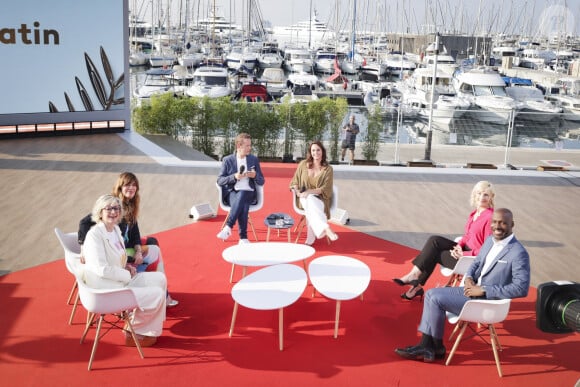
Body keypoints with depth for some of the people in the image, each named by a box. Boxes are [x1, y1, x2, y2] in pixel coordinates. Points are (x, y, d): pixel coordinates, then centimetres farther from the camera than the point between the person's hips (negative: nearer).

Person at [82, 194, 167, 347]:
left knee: (159, 278, 6)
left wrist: (126, 267, 2)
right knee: (157, 294, -13)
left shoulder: (116, 229, 7)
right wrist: (128, 274, -15)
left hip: (121, 279, 9)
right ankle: (134, 332, 7)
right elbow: (102, 269, -25)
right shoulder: (94, 235, -20)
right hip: (106, 289, -9)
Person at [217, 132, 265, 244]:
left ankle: (228, 227, -38)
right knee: (242, 204, -37)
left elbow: (261, 182, 14)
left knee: (241, 195, -37)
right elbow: (219, 181, 3)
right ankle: (243, 237, -36)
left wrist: (255, 175, -10)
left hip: (248, 193, 1)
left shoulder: (254, 159, 13)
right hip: (232, 193, -1)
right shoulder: (228, 160, 8)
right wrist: (234, 177, -15)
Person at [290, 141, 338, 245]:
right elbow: (295, 182, 14)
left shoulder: (328, 169, 2)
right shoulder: (303, 164, 8)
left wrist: (310, 191, -20)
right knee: (310, 201, -38)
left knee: (311, 206, -38)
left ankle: (311, 237, -42)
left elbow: (325, 189, -6)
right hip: (303, 198, 1)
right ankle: (326, 229, -55)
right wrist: (297, 191, -8)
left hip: (319, 199, -1)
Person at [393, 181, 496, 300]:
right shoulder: (474, 214, 10)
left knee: (434, 254, -10)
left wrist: (464, 254, -21)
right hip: (465, 249, 8)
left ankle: (417, 285, 4)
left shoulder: (490, 217, -18)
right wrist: (459, 246, -5)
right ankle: (415, 275, -9)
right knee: (434, 240, -8)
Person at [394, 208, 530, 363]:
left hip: (487, 301, -9)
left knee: (437, 299, -16)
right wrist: (469, 278, -5)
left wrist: (483, 290, -23)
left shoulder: (519, 253, -19)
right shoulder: (490, 240, 7)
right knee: (431, 294, -1)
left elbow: (521, 288, -24)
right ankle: (426, 346, -2)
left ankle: (437, 347, 2)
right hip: (473, 289, 9)